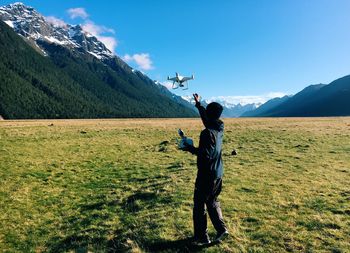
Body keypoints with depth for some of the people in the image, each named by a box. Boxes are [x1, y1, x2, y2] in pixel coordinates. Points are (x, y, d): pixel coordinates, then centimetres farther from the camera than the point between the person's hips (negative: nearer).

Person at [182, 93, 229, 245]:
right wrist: (198, 104, 27)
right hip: (218, 174, 8)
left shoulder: (207, 133, -22)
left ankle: (202, 237, 16)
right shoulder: (220, 127, 1)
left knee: (199, 204, 7)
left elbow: (205, 154, -26)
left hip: (206, 175, -8)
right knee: (212, 201, 23)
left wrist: (190, 148, -13)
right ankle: (221, 229, 18)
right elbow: (207, 118, 18)